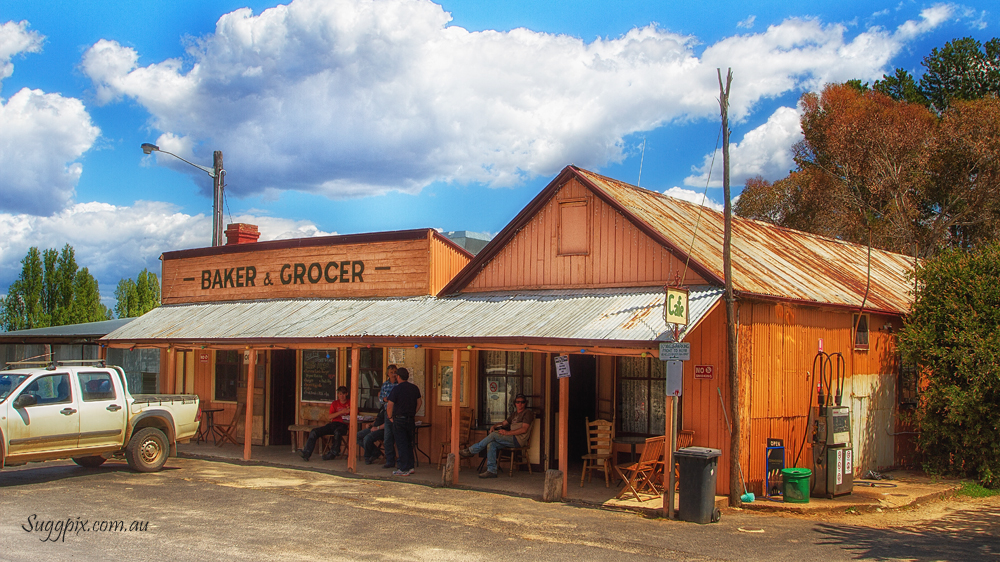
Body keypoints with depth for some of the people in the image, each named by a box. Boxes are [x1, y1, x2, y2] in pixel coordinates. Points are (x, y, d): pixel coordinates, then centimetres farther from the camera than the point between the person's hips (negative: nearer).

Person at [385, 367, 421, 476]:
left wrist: (390, 417, -2)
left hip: (399, 419, -5)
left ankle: (404, 469, -1)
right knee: (409, 443, 15)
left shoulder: (397, 389, -12)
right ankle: (410, 467, 17)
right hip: (411, 420, 5)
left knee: (401, 444, -2)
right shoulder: (415, 388, 6)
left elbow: (389, 405, -15)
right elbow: (419, 402, 17)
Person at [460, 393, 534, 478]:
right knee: (491, 444, -16)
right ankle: (491, 471, -18)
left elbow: (524, 430, -13)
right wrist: (494, 426, 8)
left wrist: (508, 433, -17)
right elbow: (504, 423, 30)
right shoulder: (514, 414, 26)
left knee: (494, 435, -20)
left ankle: (471, 451, -10)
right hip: (512, 439, 8)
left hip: (519, 440, -8)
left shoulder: (527, 413, -1)